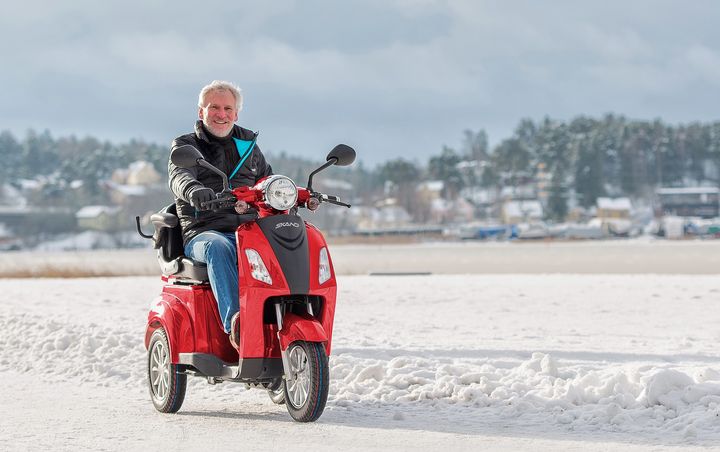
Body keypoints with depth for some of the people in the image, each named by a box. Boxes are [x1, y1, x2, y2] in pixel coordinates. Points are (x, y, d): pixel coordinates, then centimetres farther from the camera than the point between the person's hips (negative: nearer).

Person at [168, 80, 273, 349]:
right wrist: (193, 190, -37)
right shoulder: (186, 146, 12)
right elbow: (179, 177, -11)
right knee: (219, 248, -41)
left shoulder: (249, 146, 27)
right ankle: (234, 323, -54)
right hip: (202, 233, -4)